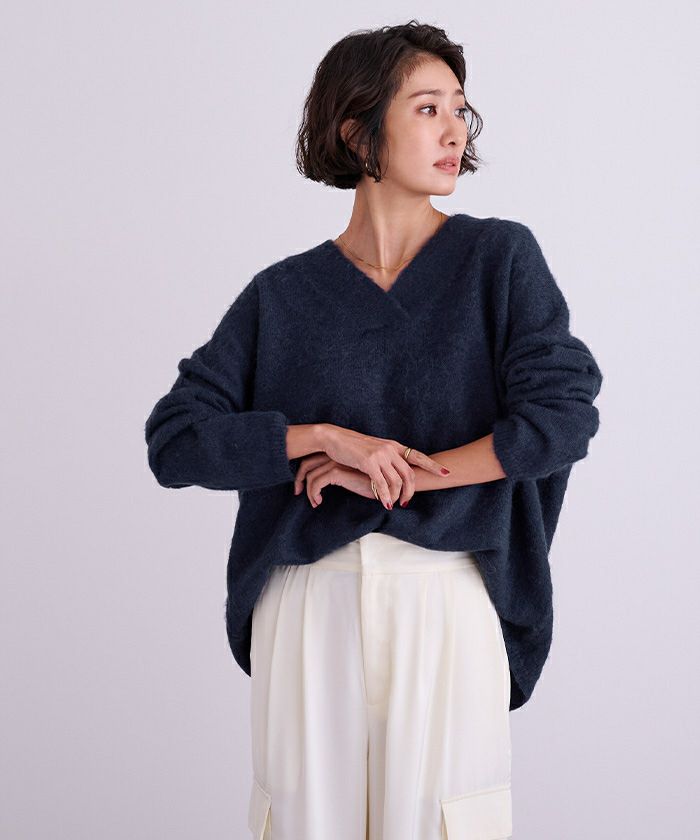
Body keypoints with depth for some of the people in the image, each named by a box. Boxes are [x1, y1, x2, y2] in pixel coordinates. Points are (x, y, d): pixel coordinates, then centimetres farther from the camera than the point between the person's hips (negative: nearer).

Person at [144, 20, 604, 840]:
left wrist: (401, 474, -10)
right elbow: (174, 439, -1)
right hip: (310, 607, 1)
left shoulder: (500, 258, 1)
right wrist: (325, 437, -13)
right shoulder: (283, 295, 4)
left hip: (447, 604, -1)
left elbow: (563, 416, -9)